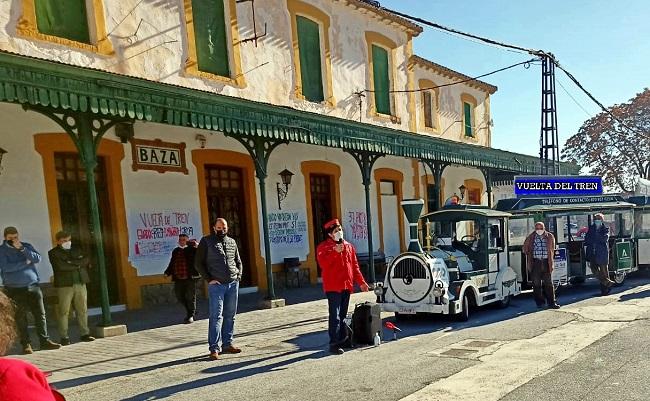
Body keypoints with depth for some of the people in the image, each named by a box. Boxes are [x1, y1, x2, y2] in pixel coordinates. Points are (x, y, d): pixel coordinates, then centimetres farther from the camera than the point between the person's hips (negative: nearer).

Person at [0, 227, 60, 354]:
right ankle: (26, 344, 11)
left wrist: (21, 248, -13)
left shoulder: (27, 246, 10)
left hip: (33, 286, 3)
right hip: (15, 289, -2)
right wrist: (25, 262, -11)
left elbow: (37, 259, -6)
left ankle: (44, 340, 9)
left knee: (40, 314, 2)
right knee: (21, 317, 3)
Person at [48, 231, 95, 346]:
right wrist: (77, 265, -6)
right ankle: (64, 337, 4)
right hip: (64, 285, -4)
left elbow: (85, 260, 3)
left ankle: (85, 333, 12)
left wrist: (72, 262, -9)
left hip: (80, 283, 4)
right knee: (64, 311, -3)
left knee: (82, 310, 5)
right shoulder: (53, 253, 3)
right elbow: (61, 266, -13)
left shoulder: (76, 250, 18)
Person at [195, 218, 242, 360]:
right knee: (216, 316, -8)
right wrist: (209, 279, -9)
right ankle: (214, 348, -5)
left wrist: (238, 276, 8)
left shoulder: (232, 242, 14)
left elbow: (238, 261, 23)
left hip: (233, 284, 5)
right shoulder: (206, 241, 0)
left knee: (230, 315, 9)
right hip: (216, 285, -5)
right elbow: (199, 263, -1)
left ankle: (227, 344, 18)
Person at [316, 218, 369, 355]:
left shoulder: (349, 246, 16)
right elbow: (322, 263, -20)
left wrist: (361, 282, 14)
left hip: (346, 286, 6)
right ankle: (333, 344, -5)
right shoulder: (324, 246, -3)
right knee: (335, 316, -8)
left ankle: (342, 339, 22)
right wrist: (335, 251, -27)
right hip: (333, 287, -6)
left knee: (343, 315, 13)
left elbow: (355, 266, 19)